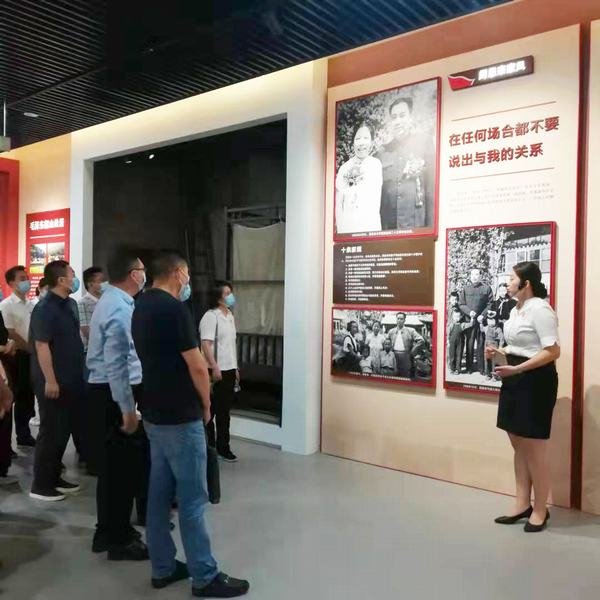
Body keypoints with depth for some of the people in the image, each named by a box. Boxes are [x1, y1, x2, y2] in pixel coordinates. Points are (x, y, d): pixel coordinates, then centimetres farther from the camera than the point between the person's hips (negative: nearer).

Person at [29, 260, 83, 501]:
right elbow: (41, 346, -20)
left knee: (64, 431, 15)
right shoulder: (45, 308, -17)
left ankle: (54, 478, 28)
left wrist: (78, 372, 18)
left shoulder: (70, 304, 9)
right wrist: (50, 380, -21)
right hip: (53, 382, -8)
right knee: (51, 433, 0)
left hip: (70, 380, 8)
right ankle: (40, 485, 13)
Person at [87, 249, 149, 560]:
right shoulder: (119, 308, -20)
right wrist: (127, 409, -23)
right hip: (114, 394, -10)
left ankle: (110, 530, 33)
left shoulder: (112, 300, 12)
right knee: (120, 466, 1)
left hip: (106, 391, 10)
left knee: (112, 464, 19)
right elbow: (116, 364, -25)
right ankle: (118, 540, 15)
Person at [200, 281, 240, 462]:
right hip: (217, 371, -8)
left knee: (224, 411, 14)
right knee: (210, 411, 4)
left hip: (229, 369, 8)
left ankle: (223, 447, 23)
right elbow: (206, 344, -20)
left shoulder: (230, 315, 13)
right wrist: (214, 367, -25)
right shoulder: (211, 316, -13)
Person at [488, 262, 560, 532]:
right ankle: (522, 504, 26)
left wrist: (516, 369, -26)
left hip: (536, 381, -9)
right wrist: (499, 353, 4)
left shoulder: (540, 309, -15)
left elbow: (552, 351, -21)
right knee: (519, 446, 14)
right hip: (514, 380, 9)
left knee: (534, 450, 2)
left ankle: (539, 510, 18)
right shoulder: (515, 310, 13)